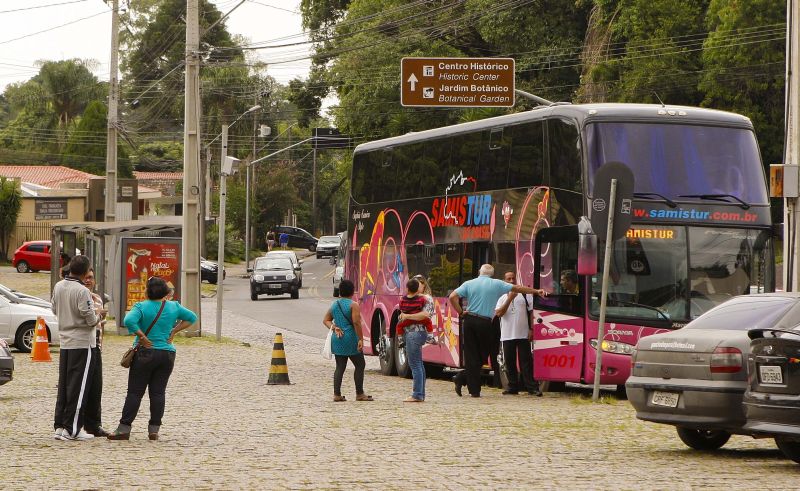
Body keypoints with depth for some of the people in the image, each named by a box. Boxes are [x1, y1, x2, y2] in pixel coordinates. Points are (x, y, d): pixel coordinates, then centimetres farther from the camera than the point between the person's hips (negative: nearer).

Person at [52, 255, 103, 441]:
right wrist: (98, 314, 3)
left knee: (63, 384, 12)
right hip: (82, 343, -7)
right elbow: (91, 320, -17)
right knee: (78, 387, -1)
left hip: (64, 342, 7)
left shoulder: (58, 287, 4)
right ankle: (72, 429, 0)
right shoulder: (82, 291, -18)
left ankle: (59, 425, 13)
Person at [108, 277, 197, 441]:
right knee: (158, 392, 7)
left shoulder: (142, 307, -8)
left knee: (135, 392, 0)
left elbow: (129, 321, -23)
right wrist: (174, 330, 8)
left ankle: (124, 428, -2)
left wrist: (141, 337, -14)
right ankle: (154, 429, 4)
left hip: (145, 353, -3)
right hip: (167, 354, 3)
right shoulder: (174, 307, 4)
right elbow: (192, 317, 13)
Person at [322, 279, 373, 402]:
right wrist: (360, 339, -15)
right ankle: (359, 394, 7)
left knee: (340, 367, 9)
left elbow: (326, 320, 12)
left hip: (337, 340, 6)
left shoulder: (334, 304, 10)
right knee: (360, 365, 6)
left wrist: (334, 328, 0)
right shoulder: (353, 305, -11)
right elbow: (356, 322, -18)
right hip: (350, 340, -6)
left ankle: (337, 394, 4)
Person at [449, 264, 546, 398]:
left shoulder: (469, 284, 7)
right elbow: (518, 288, 13)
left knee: (471, 355, 5)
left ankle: (474, 390, 0)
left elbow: (453, 296, -4)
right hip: (484, 323, -2)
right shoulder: (496, 284, 5)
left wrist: (460, 312, 3)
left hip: (469, 320, 2)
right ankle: (462, 378, -4)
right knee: (483, 355, 8)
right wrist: (536, 291, 23)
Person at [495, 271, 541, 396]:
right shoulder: (502, 298, 11)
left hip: (523, 334, -3)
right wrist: (510, 299, -11)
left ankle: (532, 387, -5)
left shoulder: (525, 295, 6)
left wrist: (531, 329, -4)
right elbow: (499, 313, -4)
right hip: (507, 336, 3)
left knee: (526, 362, -5)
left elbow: (532, 312, 4)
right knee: (510, 363, 4)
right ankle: (513, 387, 11)